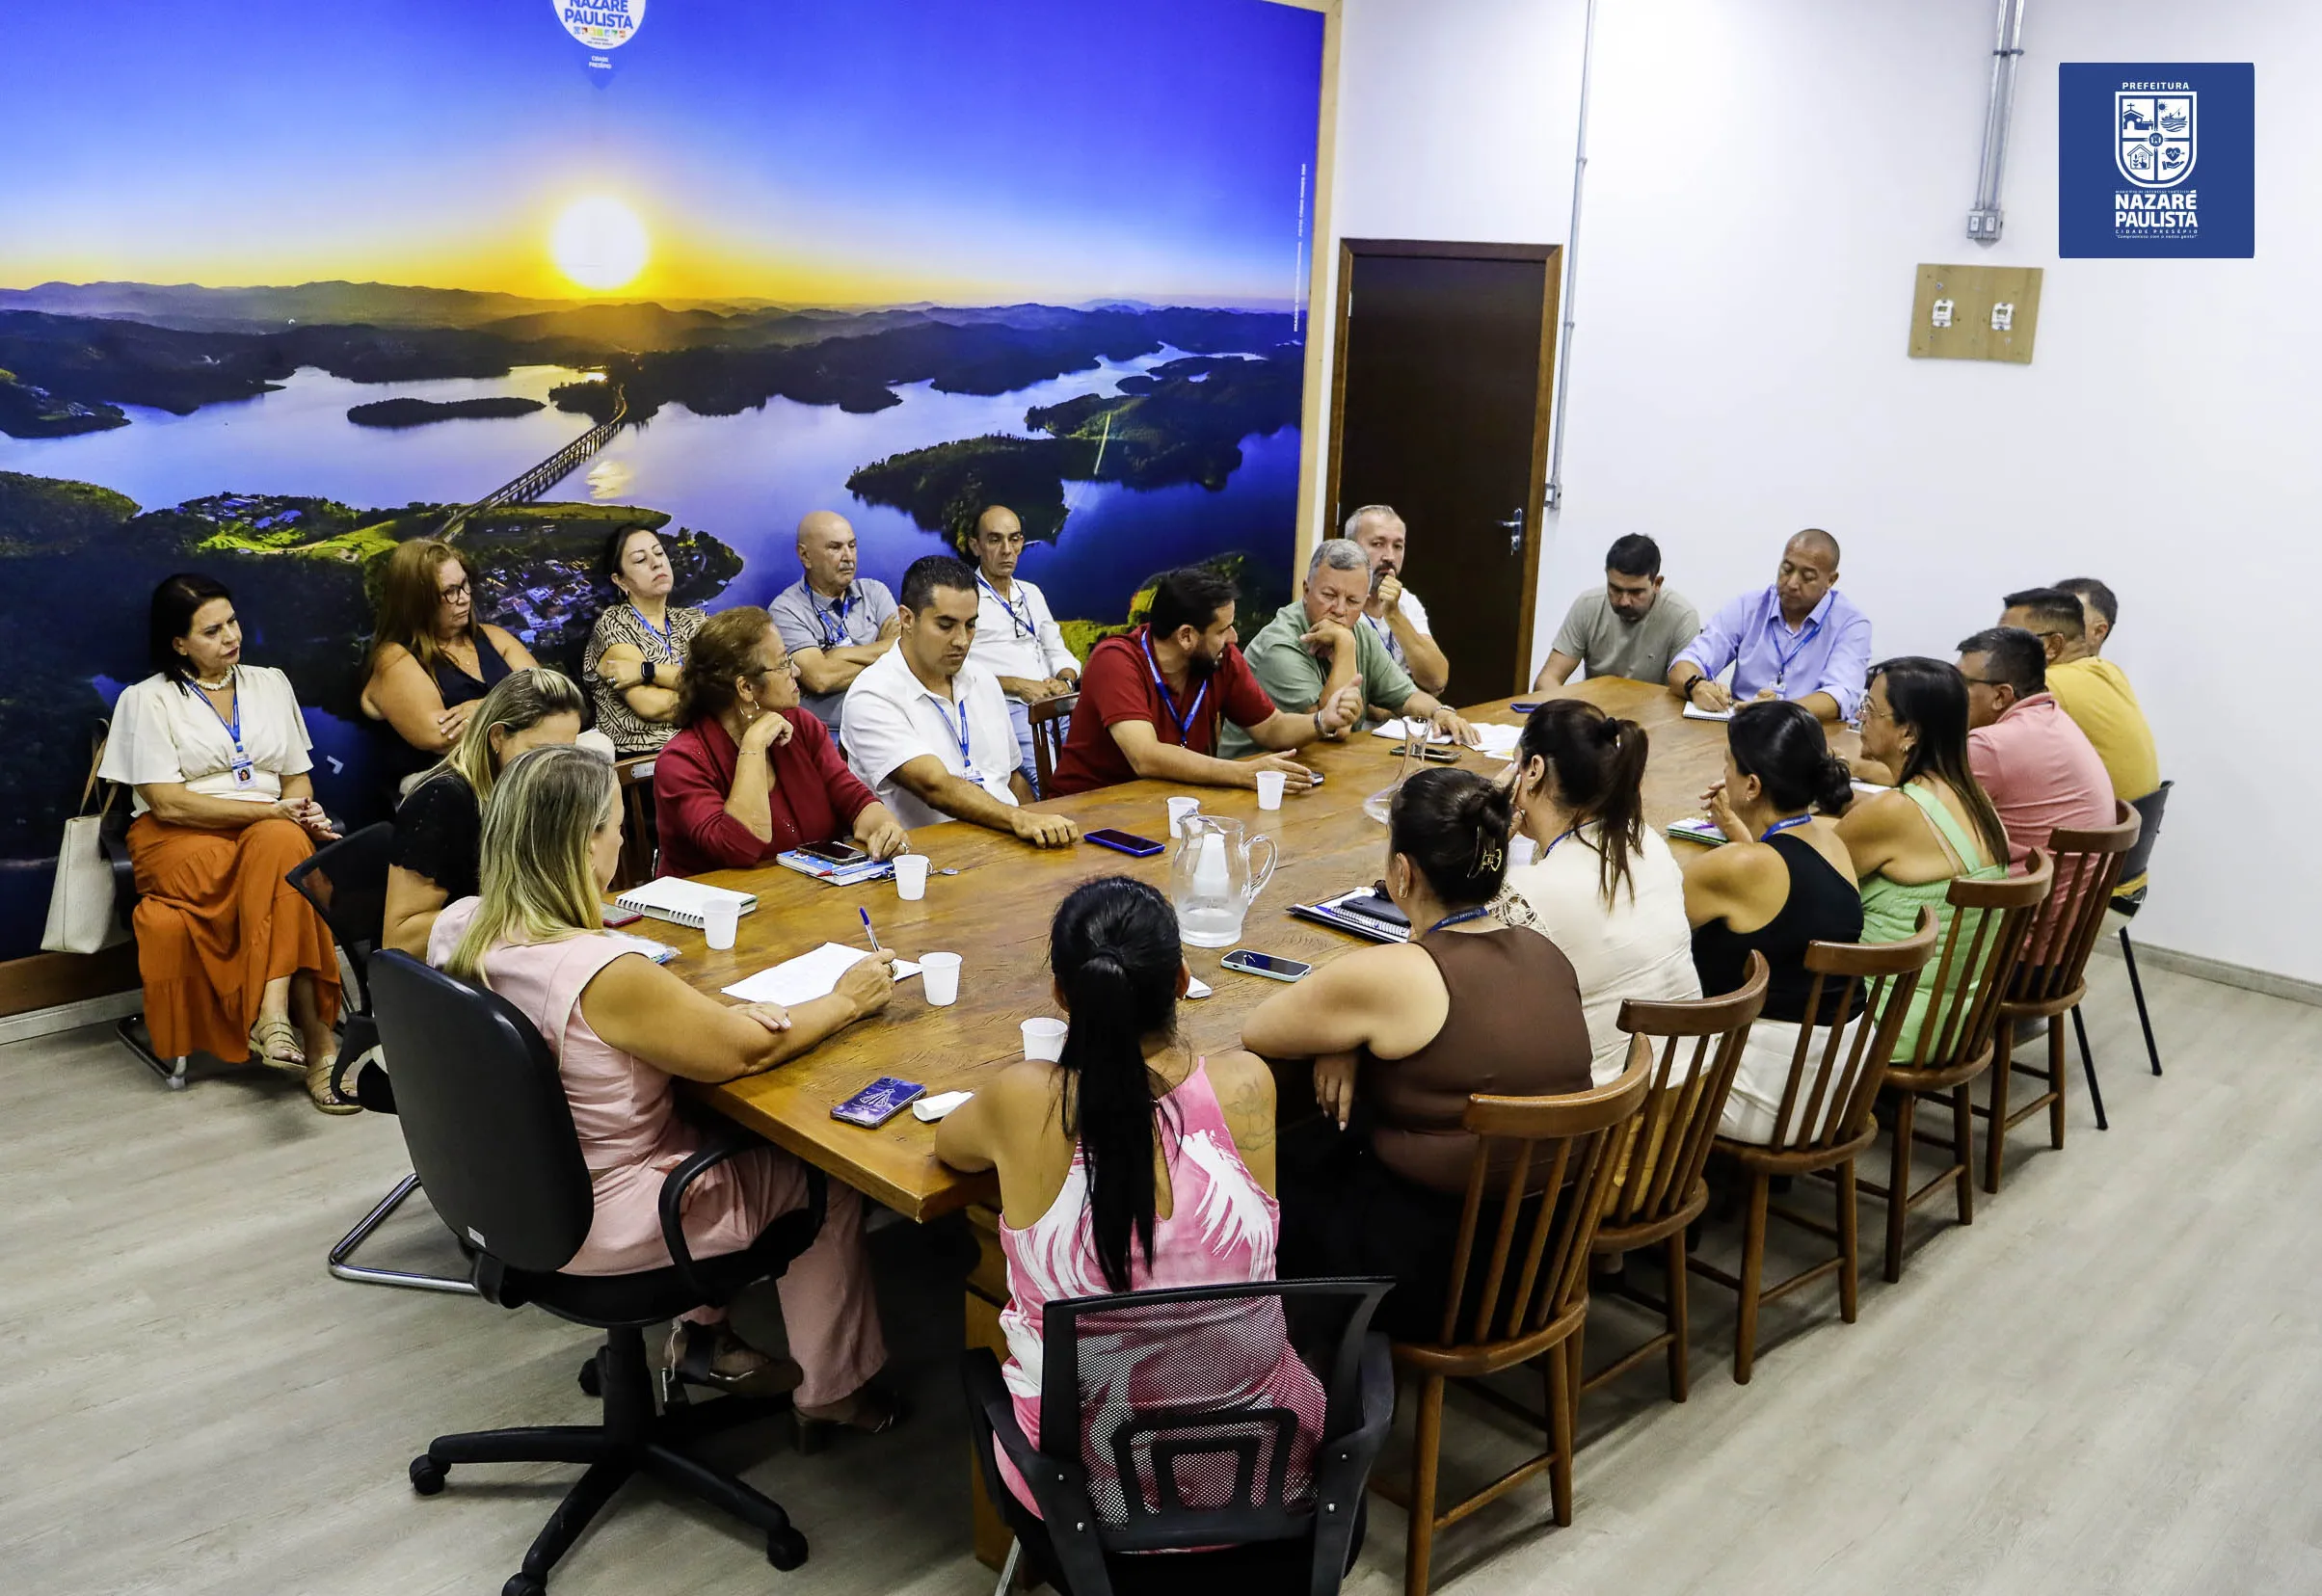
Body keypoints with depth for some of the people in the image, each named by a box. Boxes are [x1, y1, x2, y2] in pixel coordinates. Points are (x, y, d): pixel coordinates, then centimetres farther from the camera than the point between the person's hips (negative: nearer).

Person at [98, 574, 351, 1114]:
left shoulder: (270, 683, 15)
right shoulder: (148, 699, 1)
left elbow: (297, 779, 15)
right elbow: (168, 804, -9)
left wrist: (301, 813, -10)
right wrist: (271, 810, -15)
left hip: (272, 831, 4)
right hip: (180, 840, -3)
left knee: (283, 842, -36)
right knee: (285, 868, -35)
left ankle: (272, 1016, -42)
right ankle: (315, 1035, -37)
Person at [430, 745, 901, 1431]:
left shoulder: (455, 928, -9)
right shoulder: (602, 973, -34)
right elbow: (747, 1048, -22)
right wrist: (845, 1000, -5)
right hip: (598, 1231, -8)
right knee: (822, 1180, 11)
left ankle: (701, 1330, 36)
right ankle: (833, 1388, 27)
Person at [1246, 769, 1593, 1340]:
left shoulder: (1387, 976, -23)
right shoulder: (1546, 955, -2)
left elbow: (1255, 1032, -7)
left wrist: (1342, 1037, 8)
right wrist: (1352, 1040, 1)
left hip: (1434, 1280, -7)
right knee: (1317, 1143, 24)